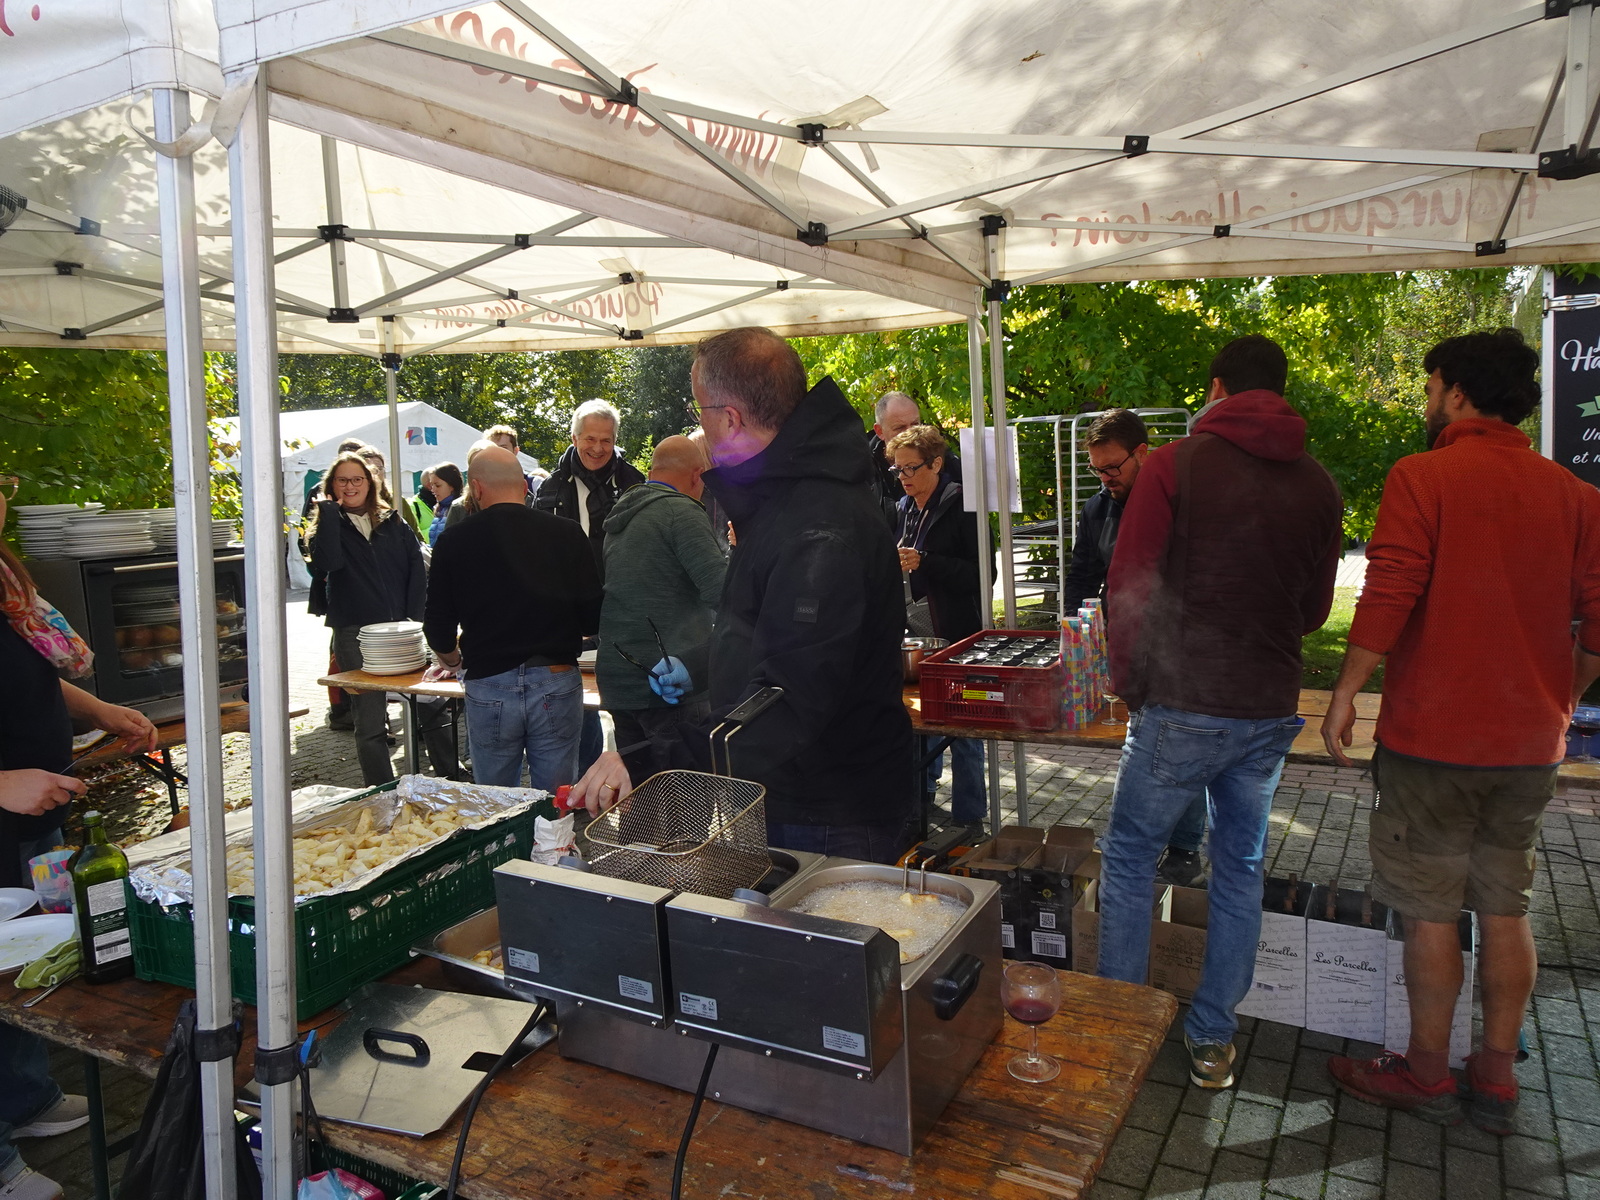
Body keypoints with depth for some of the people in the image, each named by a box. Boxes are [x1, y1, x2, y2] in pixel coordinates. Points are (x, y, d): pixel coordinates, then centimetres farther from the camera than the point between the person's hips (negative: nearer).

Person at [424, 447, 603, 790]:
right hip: (557, 683, 0)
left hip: (488, 687, 0)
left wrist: (454, 660, 25)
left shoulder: (454, 541, -1)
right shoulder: (567, 534, -2)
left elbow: (439, 629, 3)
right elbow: (593, 620, -1)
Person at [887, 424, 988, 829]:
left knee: (962, 729, 1)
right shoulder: (905, 508, 11)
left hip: (956, 633, -7)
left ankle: (968, 819, 13)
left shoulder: (960, 504, -10)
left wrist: (923, 562, -23)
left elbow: (981, 572, -16)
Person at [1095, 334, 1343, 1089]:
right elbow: (1316, 607, 12)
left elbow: (1128, 587, -9)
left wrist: (1129, 683, 2)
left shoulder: (1176, 465, -9)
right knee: (1240, 870, 16)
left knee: (1128, 857, 11)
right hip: (1271, 709, 5)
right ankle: (1213, 1041, 25)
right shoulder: (1317, 483, 4)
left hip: (1182, 708, -4)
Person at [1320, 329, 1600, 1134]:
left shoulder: (1422, 477, -11)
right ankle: (1496, 1083, 25)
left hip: (1432, 735, -5)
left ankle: (1426, 1075, 19)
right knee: (1506, 909, 15)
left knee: (1430, 911, 6)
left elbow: (1388, 596, -18)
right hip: (1530, 743, 6)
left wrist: (1344, 695, -9)